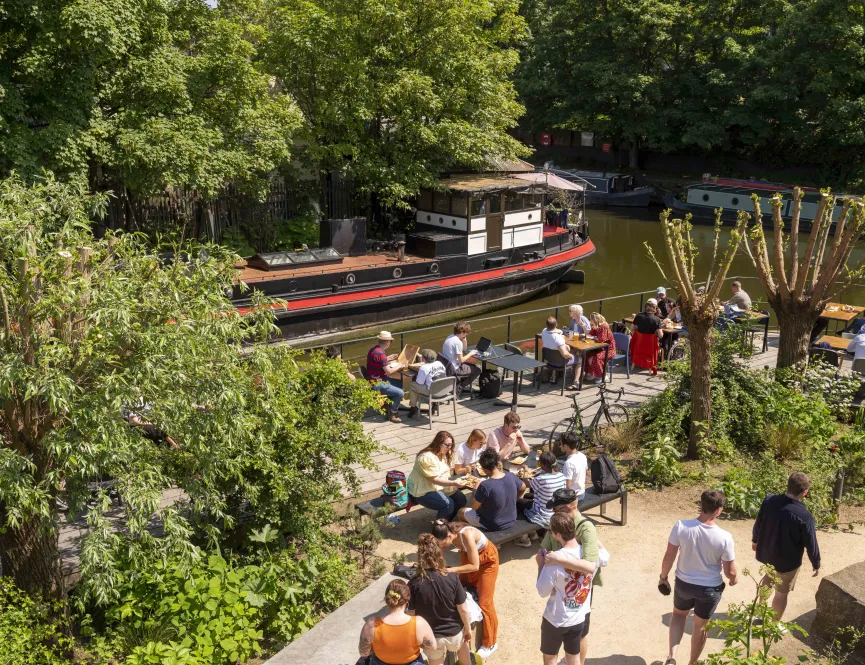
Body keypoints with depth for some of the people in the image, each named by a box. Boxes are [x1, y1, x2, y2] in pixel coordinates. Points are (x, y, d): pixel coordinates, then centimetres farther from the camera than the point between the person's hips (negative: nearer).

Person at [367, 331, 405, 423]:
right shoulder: (380, 353, -25)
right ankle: (393, 414, 3)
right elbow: (389, 372, -24)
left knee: (399, 382, 21)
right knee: (400, 393, -17)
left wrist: (388, 359, 21)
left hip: (376, 379, 11)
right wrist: (399, 366, -8)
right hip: (377, 384, -11)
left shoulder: (374, 350, 6)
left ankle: (391, 405, 25)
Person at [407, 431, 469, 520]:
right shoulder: (427, 457, -24)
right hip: (422, 491, -9)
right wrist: (453, 483, -34)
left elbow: (445, 474, 5)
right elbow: (434, 480, -26)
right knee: (448, 504, -26)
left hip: (440, 486, 9)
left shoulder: (443, 454, 7)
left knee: (461, 499, -4)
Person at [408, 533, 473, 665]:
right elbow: (463, 610, -14)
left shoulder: (414, 584, -22)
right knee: (463, 639, 35)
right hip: (454, 632, 0)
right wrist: (468, 629, 4)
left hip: (431, 636, 0)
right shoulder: (452, 578, -23)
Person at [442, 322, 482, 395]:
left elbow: (464, 350, 17)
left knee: (472, 365, 26)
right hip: (454, 370, -9)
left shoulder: (450, 337, 7)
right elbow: (461, 360, -21)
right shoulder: (457, 342, -23)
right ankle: (461, 387, 4)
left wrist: (464, 338, 4)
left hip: (447, 367, 9)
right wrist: (470, 354, -7)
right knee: (478, 368, 1)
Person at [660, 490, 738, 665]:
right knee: (700, 626, 23)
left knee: (679, 614, 30)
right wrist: (734, 579, 10)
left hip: (684, 583, 1)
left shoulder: (681, 526, -23)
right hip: (710, 588, -1)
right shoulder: (724, 537, -26)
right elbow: (730, 572, -15)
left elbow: (669, 557, -13)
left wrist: (663, 577, 6)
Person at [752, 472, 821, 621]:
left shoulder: (769, 500, -18)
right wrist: (816, 564, 1)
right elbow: (811, 544, -18)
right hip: (788, 561, -5)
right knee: (781, 593, 17)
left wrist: (755, 540, 18)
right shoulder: (805, 516, -31)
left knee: (768, 578, 34)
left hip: (766, 553, 5)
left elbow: (758, 524, -1)